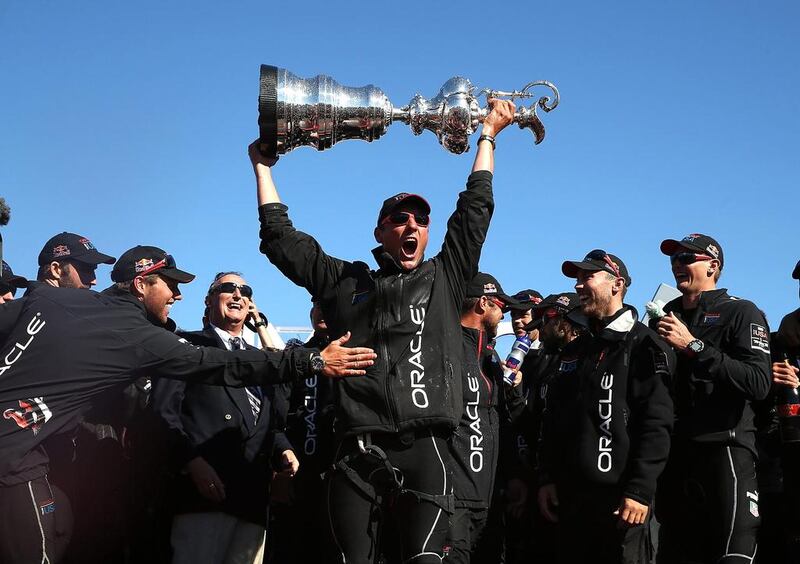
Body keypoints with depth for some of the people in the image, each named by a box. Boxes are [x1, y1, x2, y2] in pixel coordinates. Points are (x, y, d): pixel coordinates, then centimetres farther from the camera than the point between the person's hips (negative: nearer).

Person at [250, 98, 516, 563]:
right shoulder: (348, 282, 20)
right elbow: (280, 238, 21)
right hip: (359, 453, 1)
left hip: (424, 450, 0)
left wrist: (488, 135, 26)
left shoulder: (445, 280, 20)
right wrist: (263, 165, 25)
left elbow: (475, 209, 21)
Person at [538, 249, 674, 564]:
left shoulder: (643, 346, -4)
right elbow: (553, 422, 22)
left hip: (620, 498, -7)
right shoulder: (573, 352, 20)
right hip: (570, 495, 7)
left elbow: (656, 425, -12)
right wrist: (547, 479, 12)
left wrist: (640, 491, -18)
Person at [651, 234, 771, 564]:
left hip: (724, 447, -6)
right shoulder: (663, 318, 17)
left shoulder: (741, 313, -1)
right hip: (672, 453, 6)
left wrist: (694, 346, -18)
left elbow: (759, 385, -17)